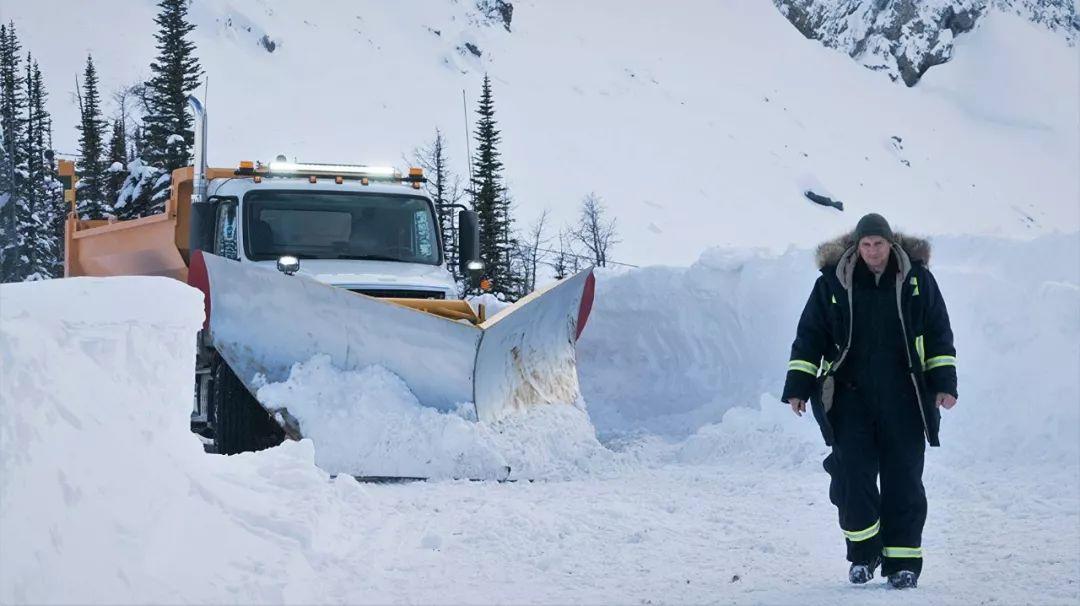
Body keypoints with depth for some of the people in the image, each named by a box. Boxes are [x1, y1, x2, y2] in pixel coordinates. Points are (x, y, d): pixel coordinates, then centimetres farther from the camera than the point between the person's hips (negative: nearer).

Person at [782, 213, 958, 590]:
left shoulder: (917, 279, 3)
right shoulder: (832, 283, 2)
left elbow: (939, 334, 9)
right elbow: (809, 336, 7)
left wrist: (944, 384, 2)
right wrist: (798, 387, 2)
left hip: (903, 400, 0)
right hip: (851, 397, 0)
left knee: (903, 480, 0)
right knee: (853, 475, -6)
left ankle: (903, 560, 6)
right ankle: (864, 553, 10)